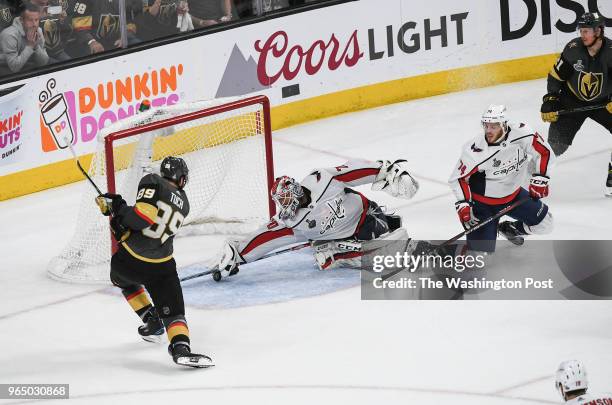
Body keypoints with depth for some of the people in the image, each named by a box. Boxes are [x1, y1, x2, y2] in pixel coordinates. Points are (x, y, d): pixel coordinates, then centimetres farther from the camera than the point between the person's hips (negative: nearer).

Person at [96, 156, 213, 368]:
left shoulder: (153, 182, -5)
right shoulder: (183, 204, 15)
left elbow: (143, 216, -20)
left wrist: (118, 209, -4)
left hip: (128, 260, -2)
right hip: (161, 268, 2)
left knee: (122, 278, 32)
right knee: (173, 310, -2)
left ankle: (151, 321, 32)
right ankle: (180, 347, -30)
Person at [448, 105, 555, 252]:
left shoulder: (522, 134, -22)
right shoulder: (475, 151, -29)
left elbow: (544, 152, -8)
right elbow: (458, 177, -16)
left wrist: (539, 179, -12)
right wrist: (463, 204, -22)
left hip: (513, 195, 5)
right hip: (483, 202, -5)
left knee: (544, 223, 10)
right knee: (482, 249, -15)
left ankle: (509, 229, 33)